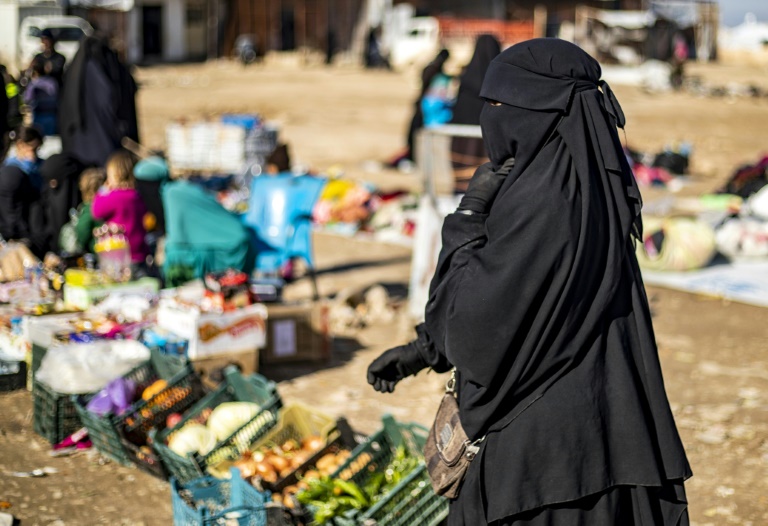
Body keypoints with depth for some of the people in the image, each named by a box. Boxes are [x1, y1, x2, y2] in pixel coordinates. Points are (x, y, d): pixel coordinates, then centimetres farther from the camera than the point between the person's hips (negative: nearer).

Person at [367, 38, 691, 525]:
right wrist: (422, 350, 20)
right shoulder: (590, 188, 10)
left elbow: (476, 313, -18)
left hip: (548, 439, -9)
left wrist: (470, 213, -7)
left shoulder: (542, 200, -20)